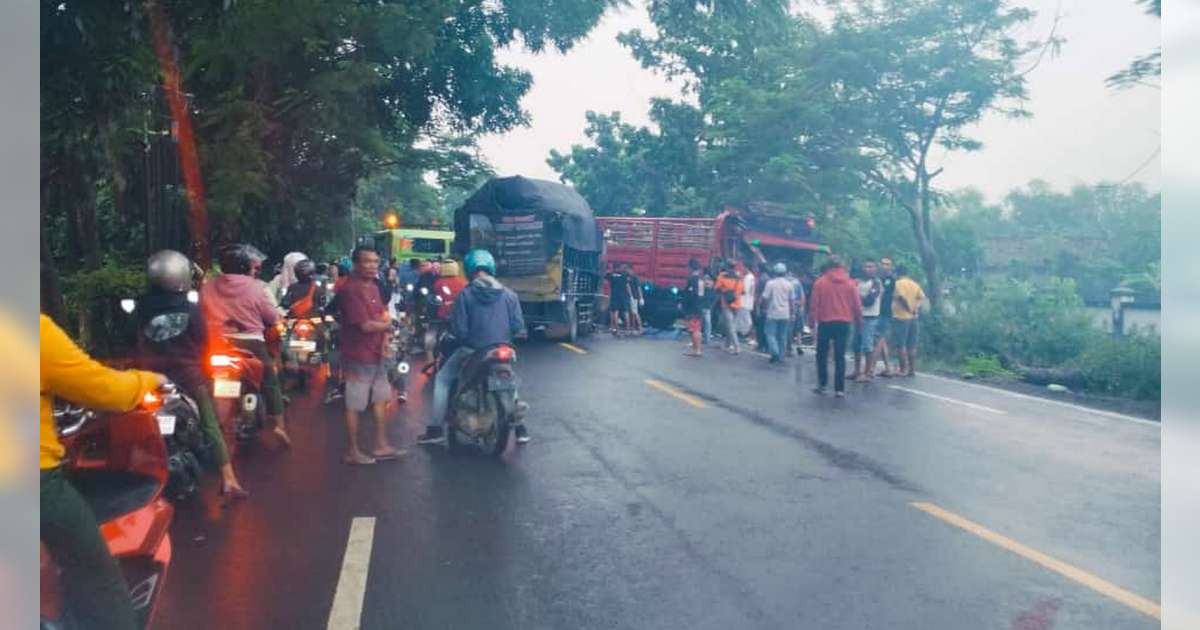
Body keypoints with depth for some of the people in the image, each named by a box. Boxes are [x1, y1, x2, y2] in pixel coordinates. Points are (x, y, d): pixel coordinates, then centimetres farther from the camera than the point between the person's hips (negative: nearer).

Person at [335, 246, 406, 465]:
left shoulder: (373, 287, 11)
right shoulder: (350, 289, -18)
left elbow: (383, 316, 18)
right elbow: (365, 325, -23)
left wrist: (385, 337, -1)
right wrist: (387, 325, -5)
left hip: (377, 353, 9)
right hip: (358, 356, -9)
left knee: (381, 399, 16)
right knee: (355, 405, 2)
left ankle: (382, 446, 28)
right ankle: (352, 451, 14)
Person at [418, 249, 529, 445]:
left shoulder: (466, 294, -10)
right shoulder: (509, 294, -2)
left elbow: (459, 329, -11)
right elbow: (519, 327, -3)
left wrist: (462, 339, 11)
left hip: (472, 351, -3)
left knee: (442, 379, 16)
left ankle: (436, 429, 11)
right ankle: (520, 427, 23)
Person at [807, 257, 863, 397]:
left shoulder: (820, 282, -5)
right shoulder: (850, 283, 1)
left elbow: (813, 304, -6)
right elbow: (857, 305, 3)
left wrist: (812, 321, 1)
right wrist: (859, 320, 15)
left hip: (825, 322, -2)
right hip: (844, 323, 2)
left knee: (822, 355, 12)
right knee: (840, 356, 6)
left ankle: (822, 384, 10)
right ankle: (840, 388, 4)